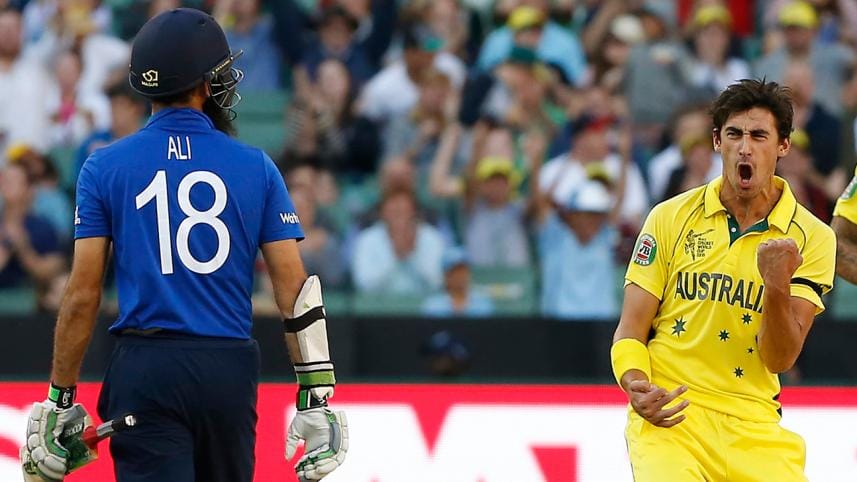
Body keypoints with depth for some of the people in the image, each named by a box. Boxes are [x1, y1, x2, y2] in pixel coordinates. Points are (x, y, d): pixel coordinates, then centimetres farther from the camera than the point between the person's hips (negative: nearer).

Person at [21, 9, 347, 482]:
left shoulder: (104, 167, 1)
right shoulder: (255, 167, 4)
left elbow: (82, 295, -2)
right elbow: (295, 288, 1)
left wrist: (58, 402, 5)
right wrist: (316, 398, 5)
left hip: (144, 371, -2)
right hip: (229, 371, 2)